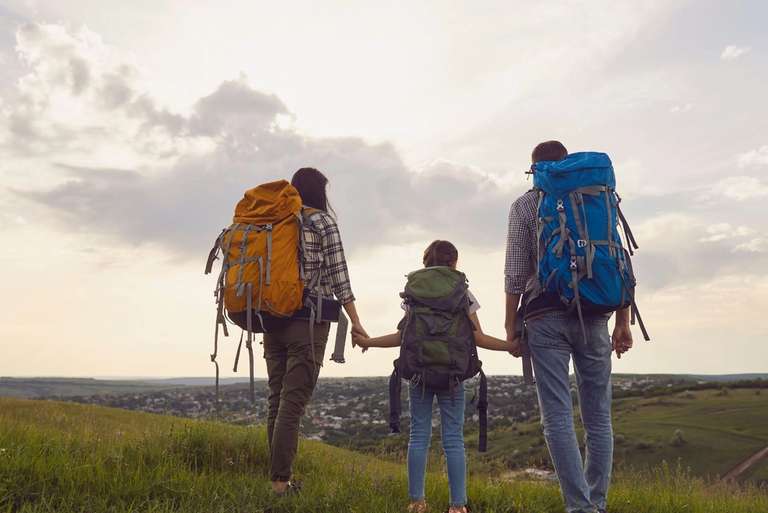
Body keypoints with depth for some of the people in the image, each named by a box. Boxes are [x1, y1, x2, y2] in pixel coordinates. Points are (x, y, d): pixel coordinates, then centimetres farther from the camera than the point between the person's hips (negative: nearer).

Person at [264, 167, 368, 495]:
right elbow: (338, 275, -7)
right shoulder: (323, 221, -3)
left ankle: (279, 476, 18)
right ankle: (280, 480, -4)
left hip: (272, 319, 6)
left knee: (277, 398, 11)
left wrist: (264, 320, 17)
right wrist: (355, 321, -3)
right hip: (308, 320, -6)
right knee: (294, 400, -5)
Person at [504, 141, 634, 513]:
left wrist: (510, 324, 5)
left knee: (557, 418, -2)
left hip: (546, 315, -3)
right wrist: (623, 322, 11)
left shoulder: (525, 205, 5)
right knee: (598, 418, 10)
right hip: (593, 315, 3)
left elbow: (515, 272, -1)